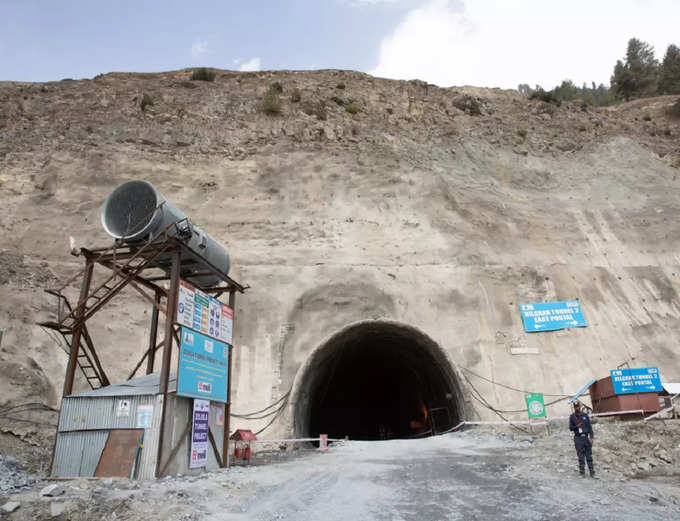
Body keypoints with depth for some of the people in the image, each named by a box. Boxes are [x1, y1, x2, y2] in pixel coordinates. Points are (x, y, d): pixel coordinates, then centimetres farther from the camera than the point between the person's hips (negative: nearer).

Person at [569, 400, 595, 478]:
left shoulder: (585, 415, 7)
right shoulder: (572, 417, 5)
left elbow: (589, 426, 6)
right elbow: (570, 428, 5)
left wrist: (591, 437, -2)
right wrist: (576, 426, -15)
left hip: (586, 437, 1)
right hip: (578, 438, -1)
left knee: (589, 455, 1)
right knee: (581, 456, -1)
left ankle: (592, 472, 8)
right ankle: (582, 472, 5)